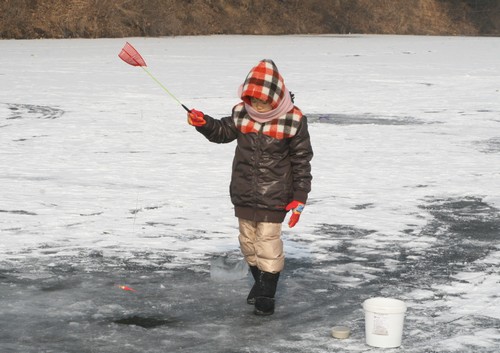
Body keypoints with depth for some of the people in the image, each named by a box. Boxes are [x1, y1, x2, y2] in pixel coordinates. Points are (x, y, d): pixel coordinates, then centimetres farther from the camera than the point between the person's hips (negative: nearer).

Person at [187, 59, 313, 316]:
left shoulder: (293, 120, -15)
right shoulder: (242, 112, -4)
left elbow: (301, 160, -8)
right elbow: (224, 132, 14)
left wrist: (299, 198, -9)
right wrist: (204, 123, -7)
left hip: (273, 197, -5)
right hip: (244, 193, 5)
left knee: (268, 242, -3)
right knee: (248, 240, 16)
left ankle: (267, 294, 10)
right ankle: (259, 282, 36)